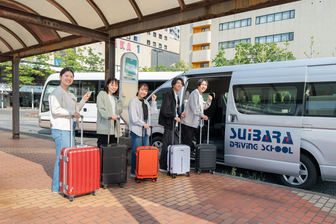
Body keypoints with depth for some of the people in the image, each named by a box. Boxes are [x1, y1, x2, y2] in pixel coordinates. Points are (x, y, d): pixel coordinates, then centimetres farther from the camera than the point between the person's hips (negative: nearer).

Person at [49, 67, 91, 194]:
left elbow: (75, 110, 26)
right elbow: (55, 110, -19)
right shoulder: (57, 92, -7)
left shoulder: (70, 95, 21)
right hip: (61, 130, -9)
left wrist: (84, 100, 16)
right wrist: (72, 113, -15)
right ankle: (57, 187, 5)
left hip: (69, 129, 9)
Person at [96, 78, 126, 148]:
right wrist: (110, 115, -27)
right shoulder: (102, 94, 3)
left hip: (113, 129, 6)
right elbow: (101, 109, -10)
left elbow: (119, 111, 9)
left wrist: (122, 99, 7)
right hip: (104, 129, -6)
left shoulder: (115, 98, 23)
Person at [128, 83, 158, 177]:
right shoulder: (133, 101, -7)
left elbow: (154, 111, 19)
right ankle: (133, 172, 5)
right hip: (136, 130, -8)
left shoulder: (145, 102, 17)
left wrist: (153, 101, 14)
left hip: (145, 130, 8)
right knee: (136, 152, -6)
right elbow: (133, 118, -14)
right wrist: (143, 124, -11)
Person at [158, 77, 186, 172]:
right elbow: (165, 110, -19)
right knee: (167, 145, -6)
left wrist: (180, 115, 10)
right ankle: (163, 167, 3)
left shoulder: (176, 96, 21)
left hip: (174, 124, 10)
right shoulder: (169, 93, -9)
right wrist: (174, 117, -19)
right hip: (169, 124, -10)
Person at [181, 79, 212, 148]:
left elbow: (203, 107, 23)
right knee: (186, 142, -7)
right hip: (188, 123, -10)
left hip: (194, 123, 10)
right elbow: (194, 108, -19)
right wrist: (202, 115, -18)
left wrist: (209, 100, 10)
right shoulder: (194, 93, -12)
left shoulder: (200, 95, 19)